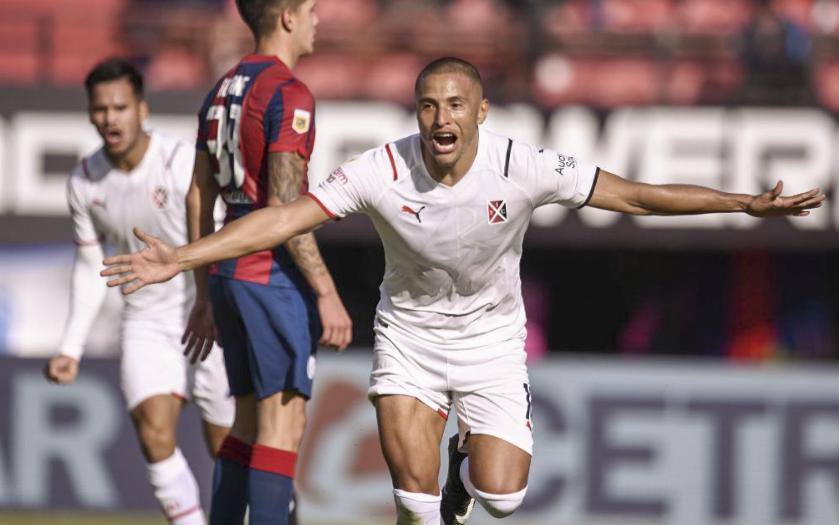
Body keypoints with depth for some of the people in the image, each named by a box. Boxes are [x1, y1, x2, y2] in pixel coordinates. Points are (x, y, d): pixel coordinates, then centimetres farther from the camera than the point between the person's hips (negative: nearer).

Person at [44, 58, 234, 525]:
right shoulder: (85, 181, 0)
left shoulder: (184, 163, -18)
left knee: (227, 447, 2)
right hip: (147, 324, 4)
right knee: (155, 434, -15)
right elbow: (91, 268, 12)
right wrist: (71, 349, 8)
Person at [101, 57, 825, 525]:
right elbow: (285, 218, -21)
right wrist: (180, 259, -28)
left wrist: (746, 204, -26)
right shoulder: (382, 172, -22)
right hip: (409, 332, 0)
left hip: (492, 337, 0)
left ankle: (466, 465, 30)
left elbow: (637, 195, -19)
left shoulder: (523, 169, -23)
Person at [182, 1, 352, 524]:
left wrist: (206, 295, 22)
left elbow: (198, 198, 17)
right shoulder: (289, 94, -13)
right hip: (275, 278, -9)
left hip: (229, 275, 9)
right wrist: (327, 294, -18)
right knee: (283, 423, -7)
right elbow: (284, 206, -20)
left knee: (249, 423, 14)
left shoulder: (222, 91, 14)